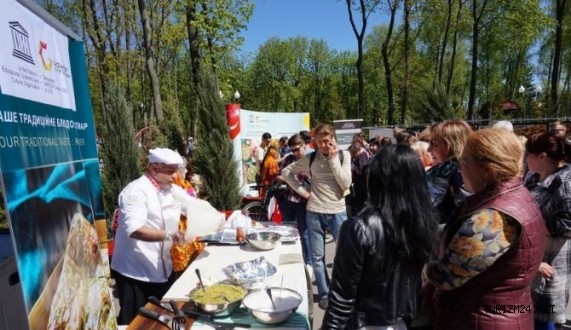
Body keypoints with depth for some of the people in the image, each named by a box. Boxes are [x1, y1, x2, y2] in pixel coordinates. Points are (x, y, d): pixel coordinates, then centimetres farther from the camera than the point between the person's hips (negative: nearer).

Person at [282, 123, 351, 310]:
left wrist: (333, 158, -14)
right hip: (314, 212, 1)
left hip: (338, 212, 0)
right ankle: (324, 293, 27)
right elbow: (286, 172, 5)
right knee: (317, 256, 10)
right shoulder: (310, 158, -1)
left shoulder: (344, 155, -1)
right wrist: (303, 192, -3)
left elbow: (346, 184, -12)